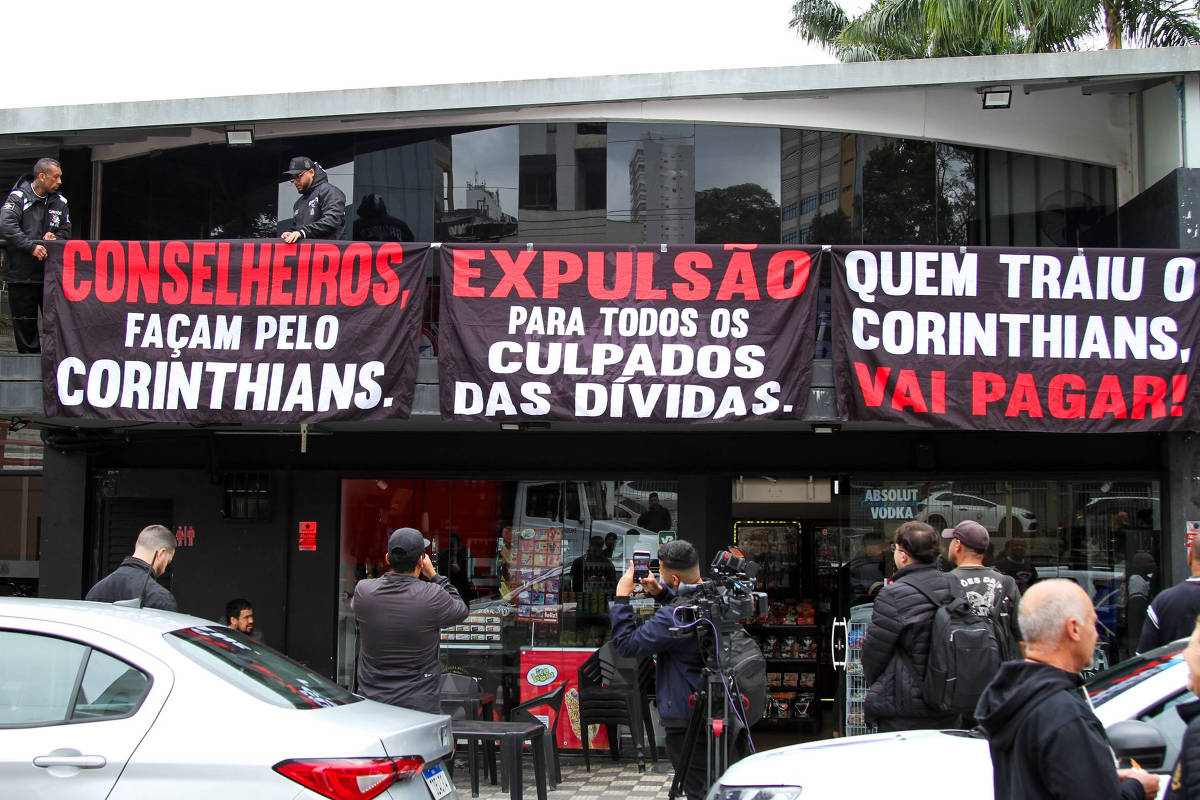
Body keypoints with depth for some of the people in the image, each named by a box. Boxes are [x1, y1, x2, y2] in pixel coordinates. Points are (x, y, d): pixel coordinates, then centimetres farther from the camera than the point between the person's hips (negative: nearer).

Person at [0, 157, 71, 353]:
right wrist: (32, 246, -27)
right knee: (25, 328, 3)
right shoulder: (18, 197, -6)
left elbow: (66, 231, 17)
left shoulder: (60, 202, 11)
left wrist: (55, 238, -6)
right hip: (22, 275, -4)